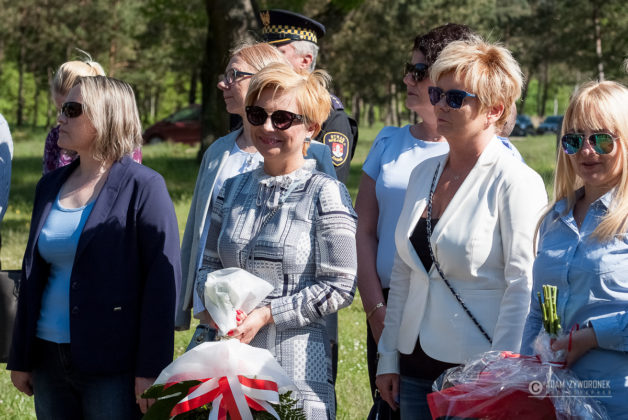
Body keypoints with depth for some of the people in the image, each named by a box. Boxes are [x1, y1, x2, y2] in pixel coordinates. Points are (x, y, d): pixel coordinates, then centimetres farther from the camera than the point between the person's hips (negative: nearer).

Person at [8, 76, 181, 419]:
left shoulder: (142, 188, -8)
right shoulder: (50, 186, 12)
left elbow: (163, 281, -12)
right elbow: (33, 272, 16)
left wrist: (151, 369, -17)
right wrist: (21, 359, 14)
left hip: (112, 366, -6)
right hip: (49, 360, 6)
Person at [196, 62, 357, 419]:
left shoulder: (325, 193, -5)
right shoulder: (233, 189, 12)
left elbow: (339, 288, -9)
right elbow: (210, 262, 19)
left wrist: (266, 314, -14)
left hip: (297, 367, -5)